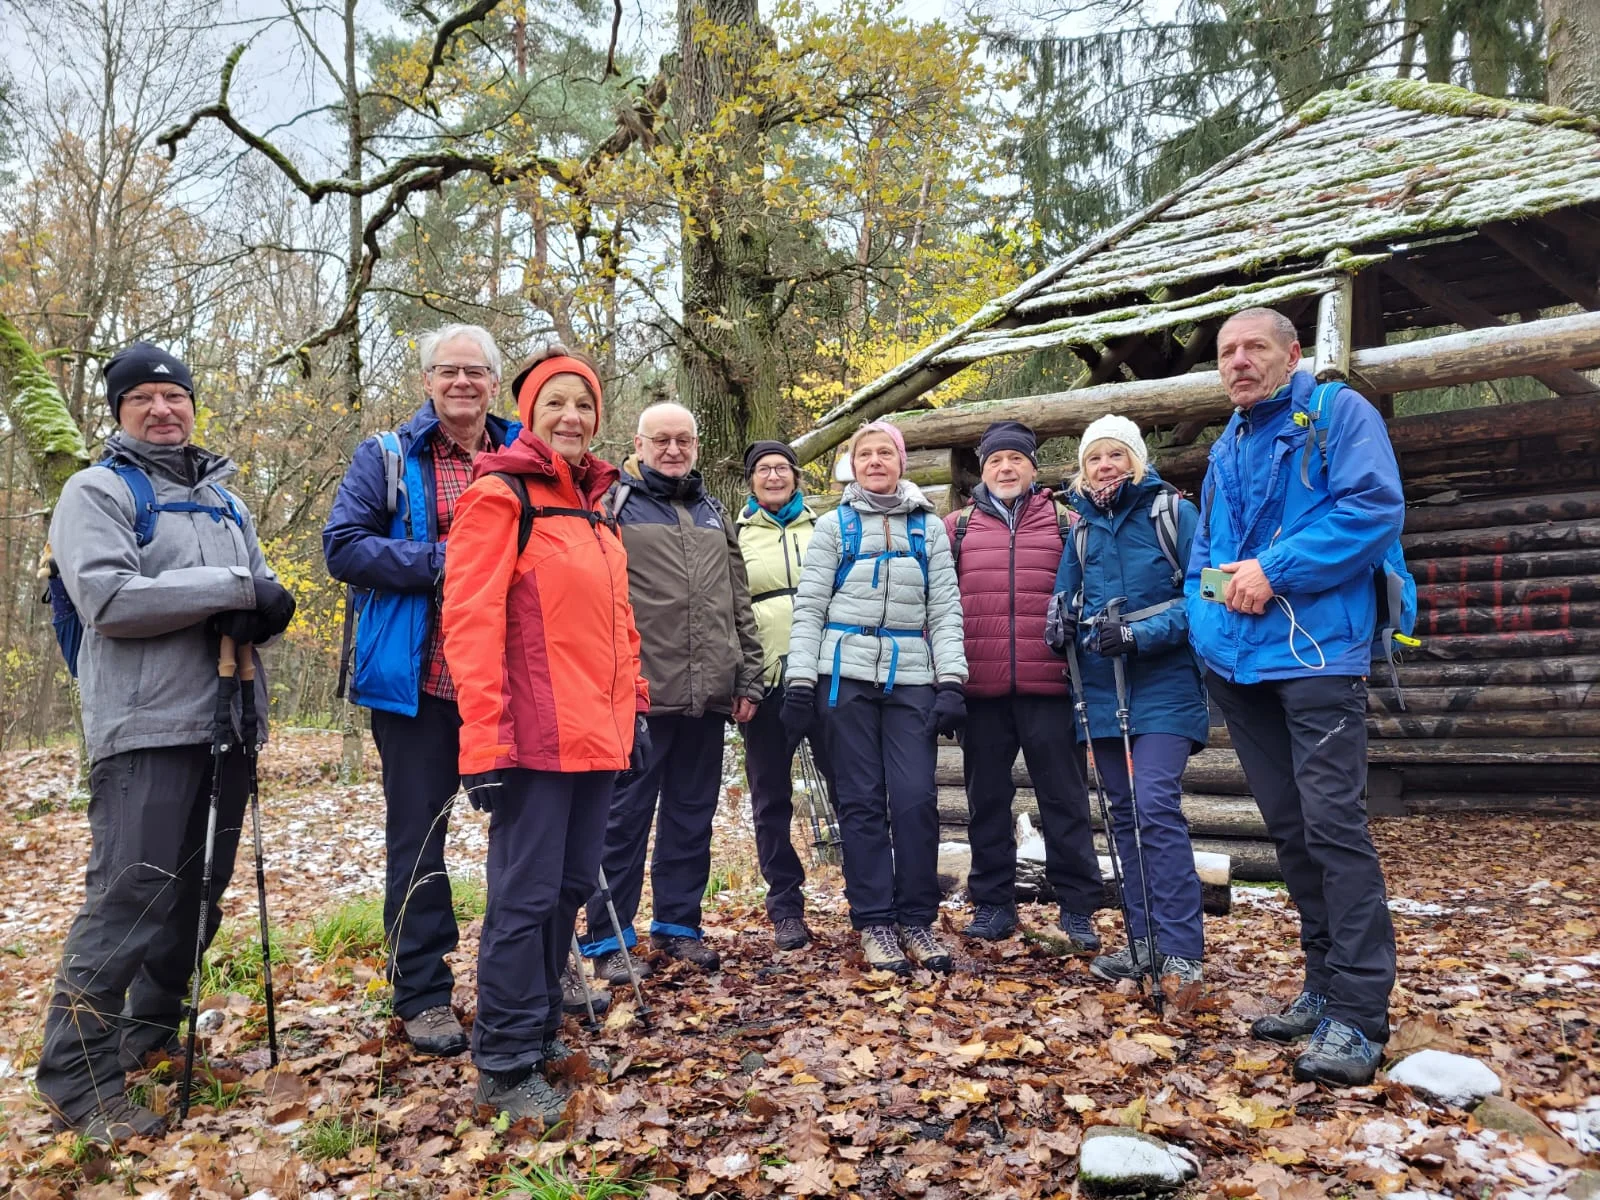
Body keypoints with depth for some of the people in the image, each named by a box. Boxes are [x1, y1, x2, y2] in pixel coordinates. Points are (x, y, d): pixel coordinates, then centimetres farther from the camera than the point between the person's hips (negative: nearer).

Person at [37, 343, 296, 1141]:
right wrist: (235, 587, -16)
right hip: (147, 726, -7)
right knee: (130, 897, -10)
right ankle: (77, 1079, -1)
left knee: (200, 891, 12)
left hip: (226, 722, 7)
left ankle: (152, 1031, 28)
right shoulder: (96, 491, 1)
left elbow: (263, 597, 15)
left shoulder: (224, 500, 20)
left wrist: (262, 611, -10)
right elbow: (108, 598, -15)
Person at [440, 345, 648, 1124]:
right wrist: (485, 736, -20)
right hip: (534, 738, -8)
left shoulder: (592, 507, 18)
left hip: (596, 735, 8)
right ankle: (507, 1063, 13)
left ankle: (539, 1027, 31)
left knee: (571, 886, 15)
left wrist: (632, 705, 18)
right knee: (526, 896, -1)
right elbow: (471, 620, -14)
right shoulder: (500, 497, -6)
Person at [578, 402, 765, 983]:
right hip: (639, 693, -5)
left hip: (707, 694, 5)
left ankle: (678, 923, 24)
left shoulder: (713, 513, 19)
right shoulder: (615, 504, 2)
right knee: (625, 816, 1)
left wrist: (748, 678, 12)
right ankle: (608, 938, 11)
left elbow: (739, 603, 19)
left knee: (692, 816, 12)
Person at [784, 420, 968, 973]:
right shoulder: (833, 525, 8)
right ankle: (874, 923, 9)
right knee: (862, 802, 1)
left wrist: (951, 682, -4)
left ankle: (916, 921, 9)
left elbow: (946, 610, 7)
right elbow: (809, 609, 4)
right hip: (846, 678, -1)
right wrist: (800, 683, -5)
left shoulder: (930, 527, 12)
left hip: (911, 680, 1)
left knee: (916, 799, -5)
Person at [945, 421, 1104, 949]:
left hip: (1049, 686, -1)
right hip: (981, 688, 2)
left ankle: (1077, 908, 15)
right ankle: (993, 904, 21)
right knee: (987, 798, 10)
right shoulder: (957, 528, 11)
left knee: (1063, 798, 4)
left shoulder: (1065, 523, 9)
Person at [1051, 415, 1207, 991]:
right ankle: (1143, 940, 18)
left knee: (1156, 806, -15)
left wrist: (1142, 634, -19)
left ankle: (1181, 951, -8)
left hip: (1164, 684, -5)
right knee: (1125, 812, 9)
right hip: (1103, 688, 6)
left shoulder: (1173, 512, -3)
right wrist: (1065, 623, -5)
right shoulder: (1082, 528, 12)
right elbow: (1067, 600, 18)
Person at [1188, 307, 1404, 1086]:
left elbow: (1375, 509, -15)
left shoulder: (1339, 415, -1)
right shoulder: (1226, 449, 19)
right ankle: (1324, 986, 24)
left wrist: (1275, 570, -19)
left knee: (1333, 825, -11)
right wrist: (1208, 600, 3)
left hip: (1316, 655, -7)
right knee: (1289, 829, 12)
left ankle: (1358, 1016, -5)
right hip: (1239, 662, 7)